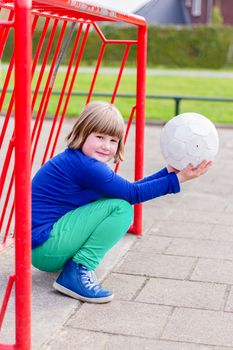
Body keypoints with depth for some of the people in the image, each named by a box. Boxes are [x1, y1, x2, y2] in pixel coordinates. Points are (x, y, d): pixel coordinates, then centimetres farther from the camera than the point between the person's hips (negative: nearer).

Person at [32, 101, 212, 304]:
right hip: (44, 246, -10)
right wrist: (178, 178, -13)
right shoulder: (85, 166, -20)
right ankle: (78, 272, -14)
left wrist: (169, 171, 8)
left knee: (113, 200, 17)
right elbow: (133, 193, -16)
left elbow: (128, 189, 11)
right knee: (121, 208, -15)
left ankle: (69, 262, 11)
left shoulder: (80, 161, 11)